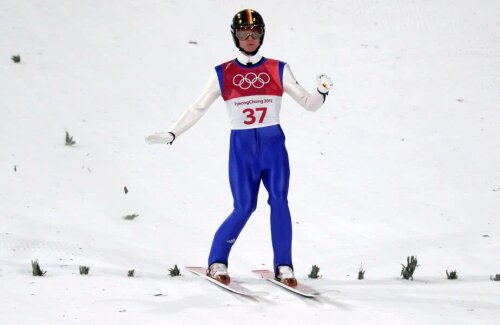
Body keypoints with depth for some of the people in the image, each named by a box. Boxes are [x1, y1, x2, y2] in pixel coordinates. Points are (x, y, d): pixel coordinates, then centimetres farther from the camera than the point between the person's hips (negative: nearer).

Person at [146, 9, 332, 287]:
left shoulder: (278, 70, 5)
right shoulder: (223, 74, 3)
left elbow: (308, 103, 5)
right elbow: (198, 109, 8)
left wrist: (323, 91, -15)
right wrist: (171, 135, 0)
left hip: (273, 145, 1)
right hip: (242, 147, -1)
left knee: (279, 201, -15)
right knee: (244, 207, -8)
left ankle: (283, 266, -8)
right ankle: (217, 261, 10)